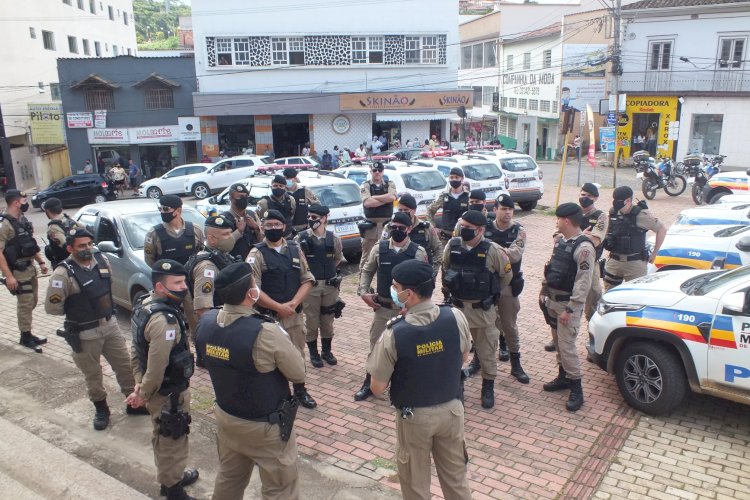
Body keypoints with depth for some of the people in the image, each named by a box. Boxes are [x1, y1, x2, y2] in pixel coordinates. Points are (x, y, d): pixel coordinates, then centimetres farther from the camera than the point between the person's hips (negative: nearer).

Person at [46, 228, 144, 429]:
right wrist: (76, 312, -2)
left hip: (110, 325, 5)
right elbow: (51, 307, -16)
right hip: (85, 333, -5)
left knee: (125, 365, 13)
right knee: (92, 374, 11)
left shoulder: (102, 260, -2)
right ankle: (101, 409, 32)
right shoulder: (63, 273, -21)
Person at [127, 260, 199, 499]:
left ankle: (172, 477, 48)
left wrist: (139, 382, 5)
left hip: (160, 390, 10)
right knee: (172, 441, 11)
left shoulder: (144, 304, 0)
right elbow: (157, 366, -30)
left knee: (163, 438, 27)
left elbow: (136, 348, 7)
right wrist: (144, 394, -15)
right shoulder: (164, 320, -32)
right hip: (169, 393, -10)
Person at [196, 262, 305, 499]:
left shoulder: (205, 322, -12)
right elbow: (299, 374, -18)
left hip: (226, 417, 7)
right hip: (265, 426, -6)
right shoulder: (265, 333, -33)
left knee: (228, 478, 28)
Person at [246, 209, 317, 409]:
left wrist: (293, 303, -12)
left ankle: (300, 390, 34)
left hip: (295, 314, 4)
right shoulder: (257, 254, -8)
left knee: (297, 353, 16)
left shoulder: (295, 249, 4)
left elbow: (307, 280, 3)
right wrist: (279, 307, -17)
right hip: (267, 316, -4)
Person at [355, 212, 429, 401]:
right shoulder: (379, 248, -2)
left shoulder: (418, 252, -7)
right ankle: (369, 383, 26)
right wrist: (363, 292, -2)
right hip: (383, 307, 2)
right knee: (376, 346, 10)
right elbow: (366, 271, 10)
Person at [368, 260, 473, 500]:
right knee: (455, 475, 24)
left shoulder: (394, 333, -26)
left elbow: (377, 387, -16)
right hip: (451, 408, 3)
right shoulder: (456, 317, -15)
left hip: (415, 416, -3)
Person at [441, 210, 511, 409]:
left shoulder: (492, 250, -15)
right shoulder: (452, 246, -7)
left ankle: (488, 388, 28)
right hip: (457, 307, 3)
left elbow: (507, 274, 1)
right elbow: (445, 269, 13)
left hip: (482, 310, -2)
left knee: (486, 351, 11)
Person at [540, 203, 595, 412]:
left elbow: (583, 283, -21)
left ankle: (576, 389, 4)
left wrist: (570, 309, -21)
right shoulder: (561, 241, 8)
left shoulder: (584, 248, -19)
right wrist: (544, 291, 16)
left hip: (568, 303, -9)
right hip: (553, 300, 9)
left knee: (567, 345, -7)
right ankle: (563, 377, 33)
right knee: (558, 342, 18)